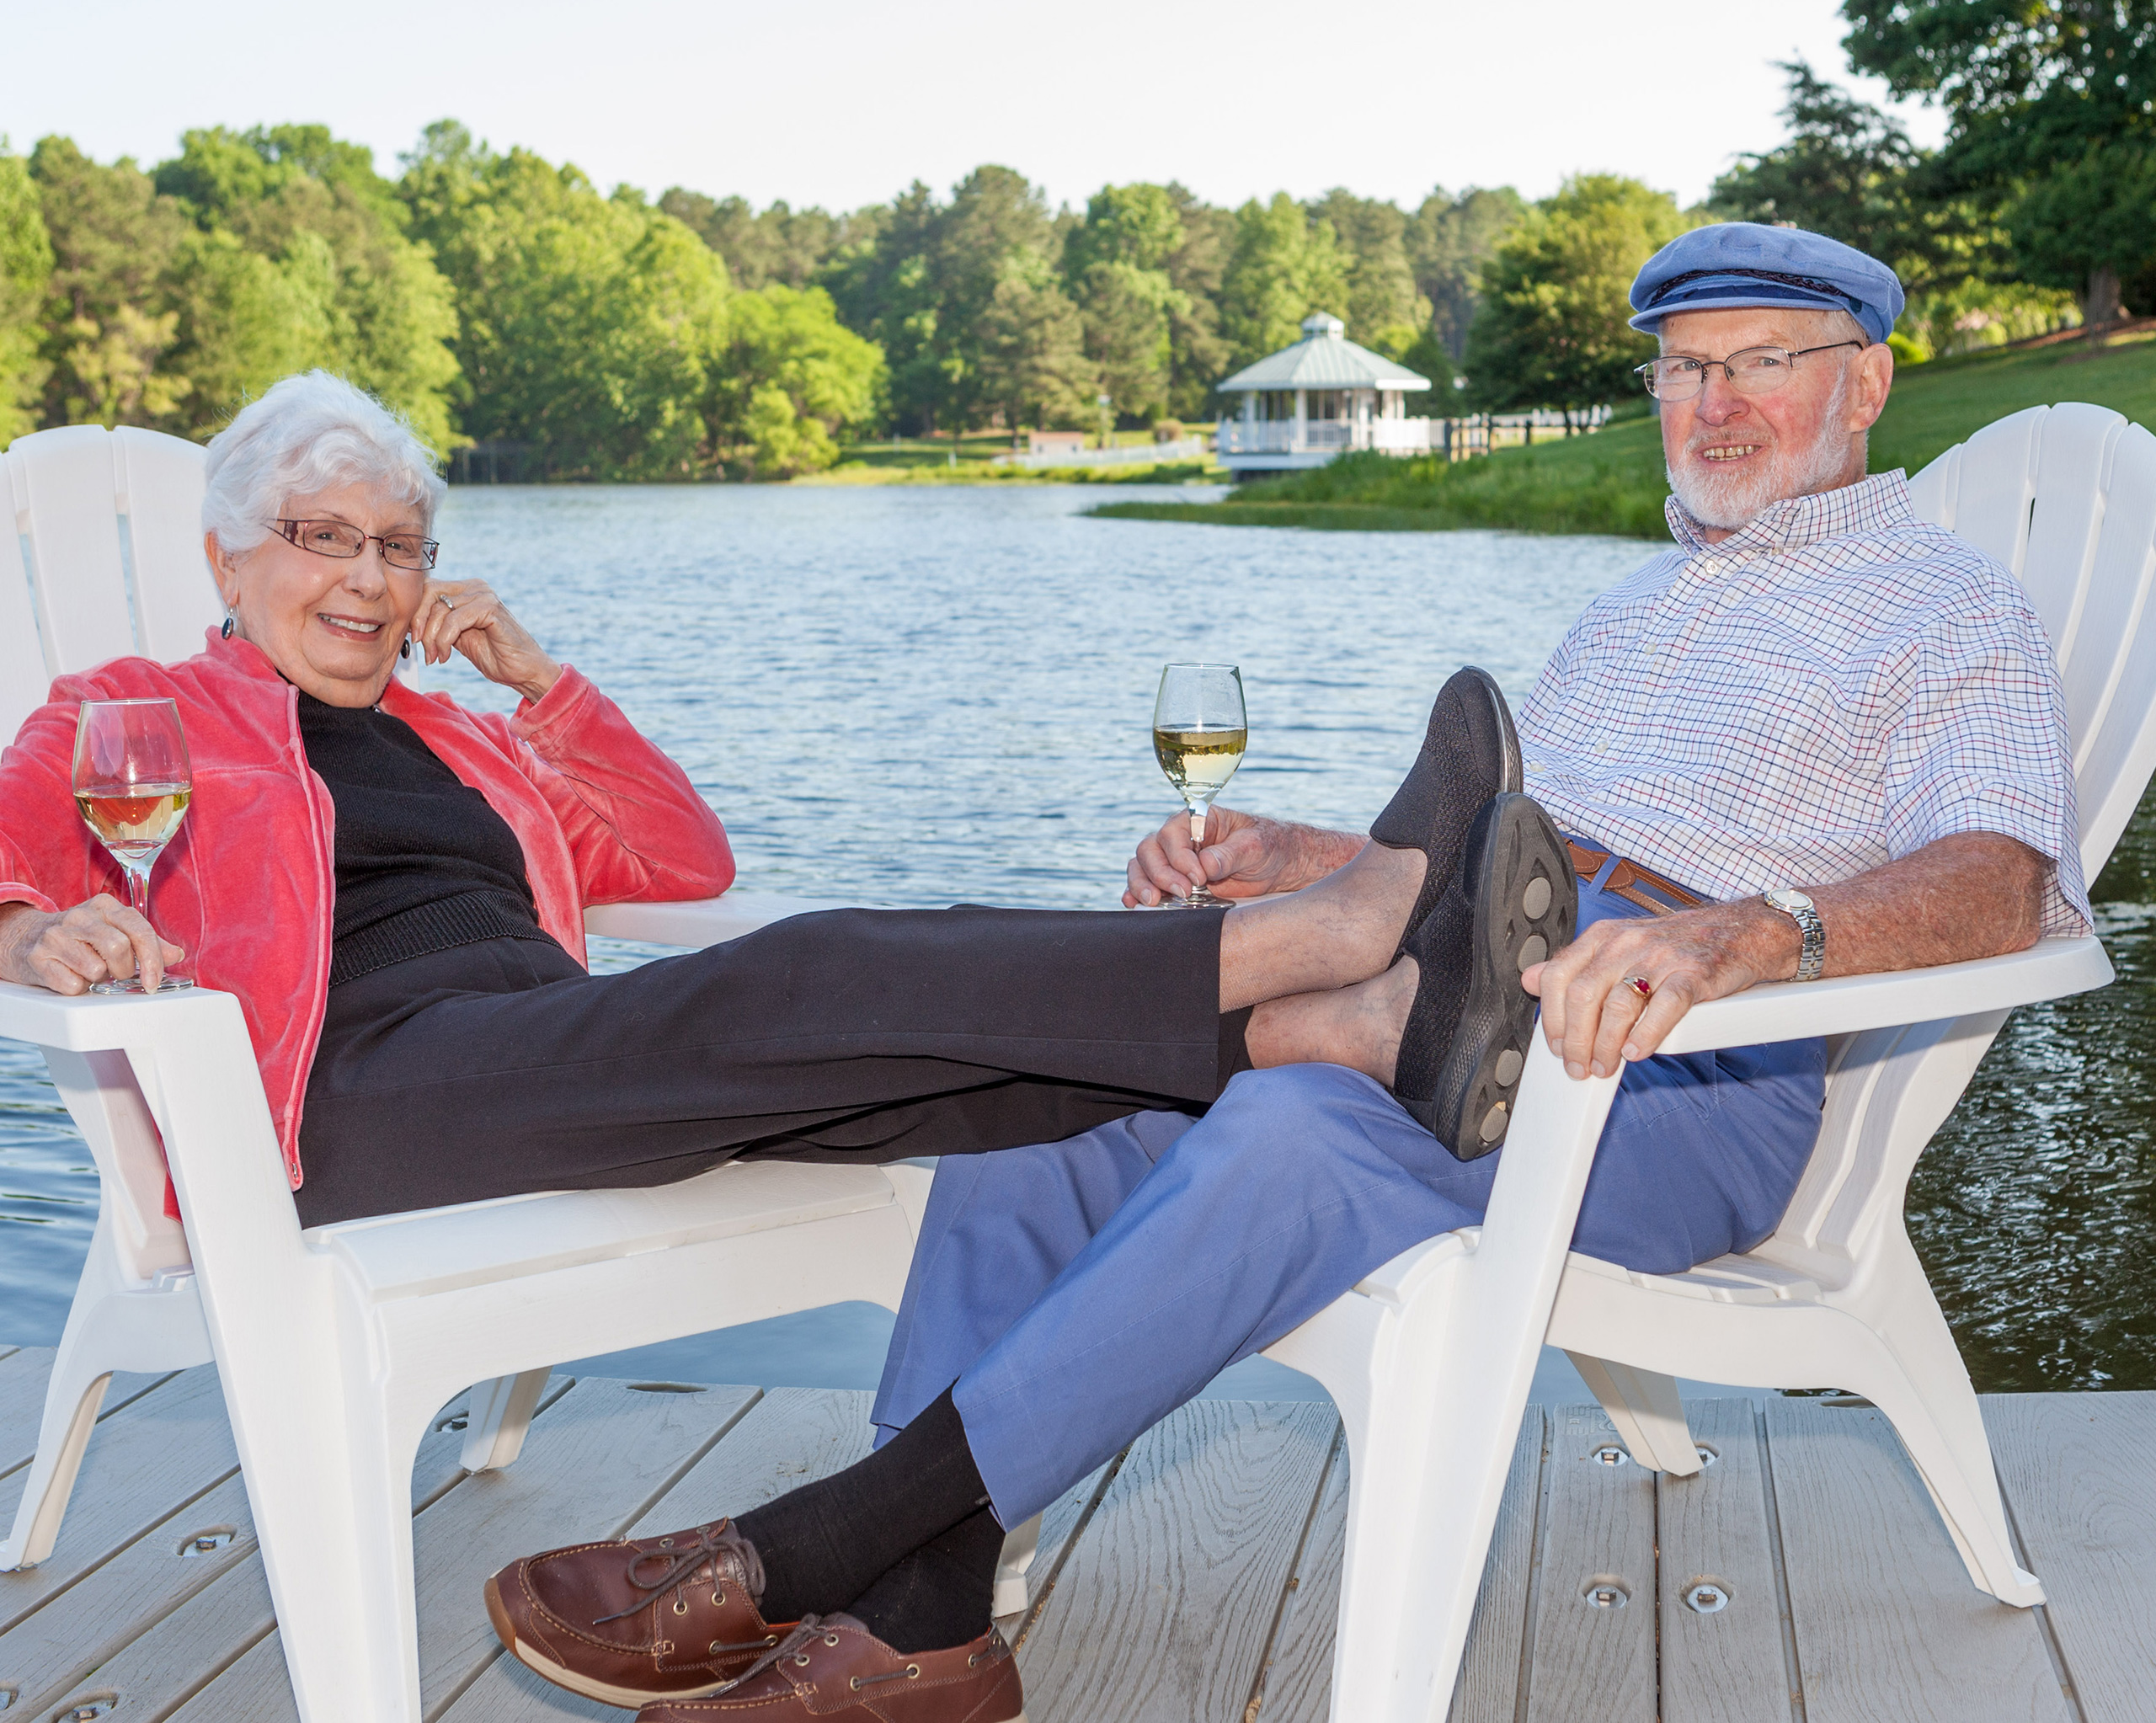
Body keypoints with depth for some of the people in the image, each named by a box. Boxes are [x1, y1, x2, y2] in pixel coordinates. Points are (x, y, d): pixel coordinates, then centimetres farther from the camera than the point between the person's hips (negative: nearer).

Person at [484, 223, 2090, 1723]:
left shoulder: (1954, 606, 10)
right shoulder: (1638, 604, 33)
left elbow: (2006, 874, -11)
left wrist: (1742, 933, -32)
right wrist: (1282, 858, 10)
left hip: (1692, 1069, -6)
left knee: (1288, 1131, -36)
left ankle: (804, 1553, -31)